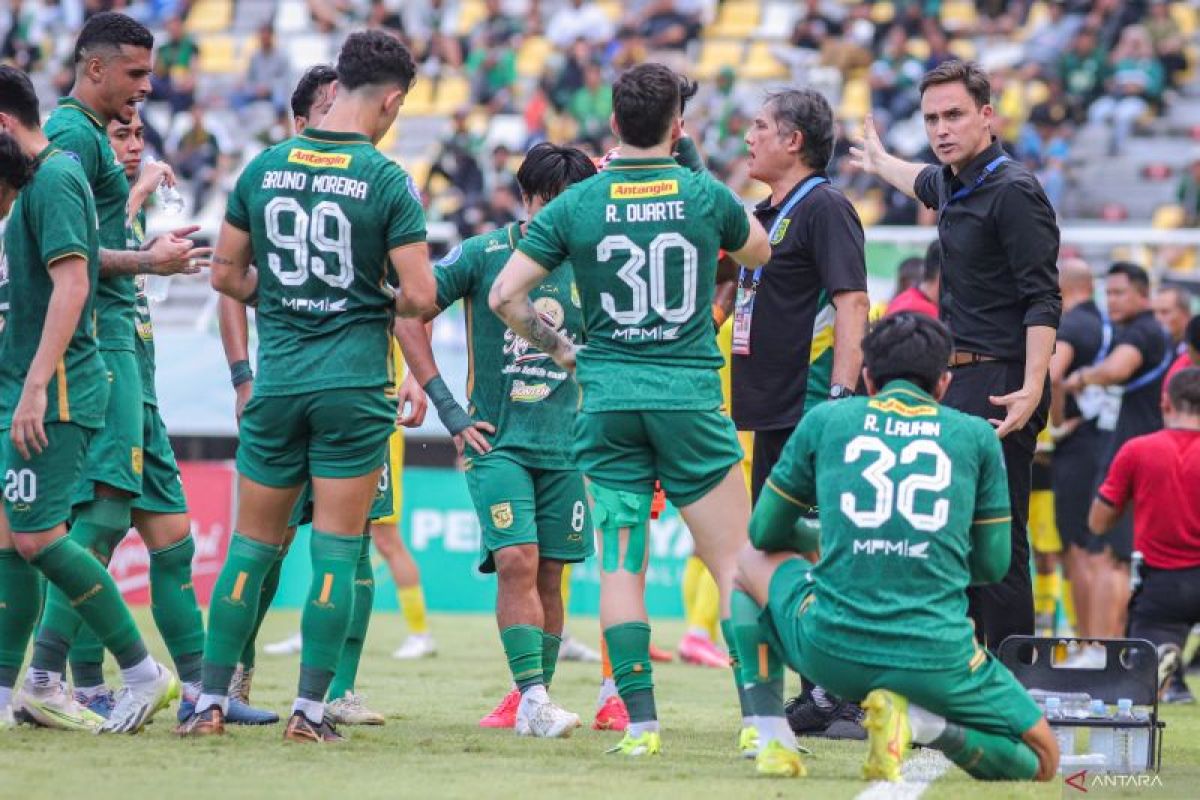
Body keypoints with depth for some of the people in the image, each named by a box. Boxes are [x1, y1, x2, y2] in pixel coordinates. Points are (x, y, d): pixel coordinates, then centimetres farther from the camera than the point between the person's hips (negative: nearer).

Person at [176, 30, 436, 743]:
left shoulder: (266, 167, 3)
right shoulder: (387, 180, -10)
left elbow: (226, 273, 9)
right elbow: (421, 295, -12)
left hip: (277, 382, 4)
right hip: (355, 385, -3)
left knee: (252, 543, 11)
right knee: (337, 548, 1)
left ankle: (212, 701, 8)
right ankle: (311, 708, -2)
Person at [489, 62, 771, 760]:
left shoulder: (575, 205, -1)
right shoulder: (705, 196, -1)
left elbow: (505, 294, -2)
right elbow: (761, 250, 20)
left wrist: (559, 349, 12)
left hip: (608, 397, 1)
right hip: (691, 394, -1)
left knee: (620, 564, 4)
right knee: (736, 561, 3)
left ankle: (641, 721, -3)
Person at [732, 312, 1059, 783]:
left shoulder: (825, 420, 10)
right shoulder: (976, 436, 10)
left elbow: (765, 533, 20)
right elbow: (992, 565, 15)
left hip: (830, 653, 1)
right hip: (937, 662, -1)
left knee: (752, 561, 32)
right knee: (1041, 759, 20)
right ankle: (921, 723, -9)